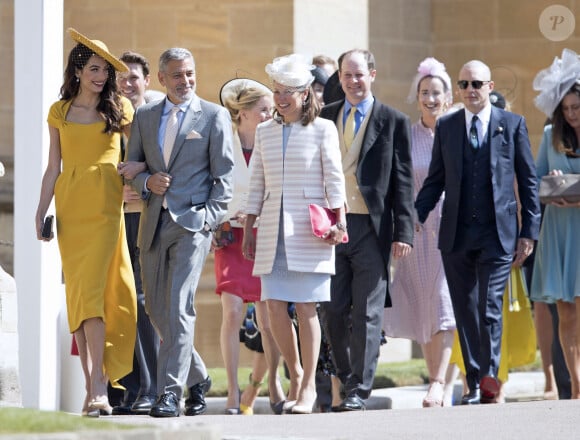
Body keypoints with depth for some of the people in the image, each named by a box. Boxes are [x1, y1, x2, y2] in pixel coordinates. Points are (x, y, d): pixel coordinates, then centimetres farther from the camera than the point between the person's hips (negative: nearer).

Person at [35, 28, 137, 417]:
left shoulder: (119, 108, 6)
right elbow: (54, 167, 13)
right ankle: (93, 385, 5)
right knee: (77, 290, 0)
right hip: (70, 205, 3)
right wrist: (41, 211, 7)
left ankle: (99, 388, -19)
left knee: (92, 288, -15)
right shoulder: (60, 111, 11)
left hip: (105, 205, -3)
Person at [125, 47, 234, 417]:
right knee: (156, 308, 9)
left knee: (179, 306, -15)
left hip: (192, 222, -5)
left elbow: (224, 175, 0)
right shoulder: (144, 116, 14)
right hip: (154, 223, 5)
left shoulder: (214, 116, 3)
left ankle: (170, 393, -16)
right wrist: (146, 182, -5)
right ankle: (197, 377, 27)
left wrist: (210, 218, -10)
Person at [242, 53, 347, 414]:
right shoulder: (265, 131, 14)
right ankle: (295, 374, 15)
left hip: (308, 230, -4)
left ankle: (309, 386, 1)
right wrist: (249, 228, 13)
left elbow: (334, 180, -1)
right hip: (273, 230, 4)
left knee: (306, 306, -5)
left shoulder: (322, 129, 1)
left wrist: (339, 223, -8)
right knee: (275, 304, -2)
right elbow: (257, 184, 16)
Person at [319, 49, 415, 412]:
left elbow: (403, 181, 0)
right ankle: (346, 379, 18)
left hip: (372, 228, -3)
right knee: (333, 310, 4)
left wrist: (403, 232, -7)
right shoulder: (325, 117, 11)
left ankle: (360, 390, 1)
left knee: (366, 313, -2)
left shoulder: (394, 122, 2)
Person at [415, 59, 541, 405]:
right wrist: (415, 217, -5)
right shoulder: (445, 126, 11)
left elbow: (528, 181, 5)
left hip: (498, 234, -3)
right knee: (466, 312, 5)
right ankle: (475, 384, 11)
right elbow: (436, 180, 12)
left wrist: (529, 232, 0)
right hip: (456, 235, 3)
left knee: (490, 308, -13)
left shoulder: (513, 124, 4)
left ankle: (490, 377, -11)